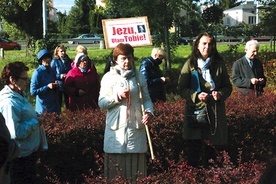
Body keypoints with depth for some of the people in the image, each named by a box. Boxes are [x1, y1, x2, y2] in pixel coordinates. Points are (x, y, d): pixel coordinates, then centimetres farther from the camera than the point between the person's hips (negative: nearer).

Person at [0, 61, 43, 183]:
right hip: (21, 156, -10)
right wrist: (35, 122, -21)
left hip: (29, 151, 10)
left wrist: (36, 118, 1)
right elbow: (15, 132, -32)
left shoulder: (20, 95, 4)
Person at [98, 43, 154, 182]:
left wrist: (149, 112, -11)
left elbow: (146, 99, 9)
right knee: (115, 170, 1)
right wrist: (117, 96, -13)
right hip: (116, 130, -2)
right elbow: (101, 103, 0)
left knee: (136, 168, 4)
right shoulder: (109, 77, 2)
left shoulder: (139, 77, 9)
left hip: (136, 129, 2)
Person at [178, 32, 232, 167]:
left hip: (215, 112, 2)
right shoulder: (190, 64, 1)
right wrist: (196, 95, -17)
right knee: (193, 151, -2)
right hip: (195, 111, -2)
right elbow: (181, 89, 0)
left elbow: (228, 86, 12)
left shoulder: (219, 64, 7)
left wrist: (220, 94, -10)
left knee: (212, 150, 10)